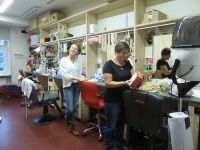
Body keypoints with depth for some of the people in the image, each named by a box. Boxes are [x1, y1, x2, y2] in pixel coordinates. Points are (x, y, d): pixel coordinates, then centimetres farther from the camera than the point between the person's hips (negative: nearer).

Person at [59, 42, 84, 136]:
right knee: (70, 108, -6)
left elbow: (79, 73, 10)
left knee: (74, 107, 11)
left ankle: (70, 125, 32)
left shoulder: (78, 61, 7)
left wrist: (82, 79, -9)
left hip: (77, 86, 4)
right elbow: (63, 74, -13)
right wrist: (75, 78, -19)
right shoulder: (64, 60, -4)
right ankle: (72, 126, 21)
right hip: (68, 86, -4)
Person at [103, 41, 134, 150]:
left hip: (125, 99, 7)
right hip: (112, 101, -7)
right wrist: (124, 83, -27)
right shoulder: (109, 65, -15)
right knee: (111, 126, 8)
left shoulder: (127, 63, 6)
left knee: (121, 124, 21)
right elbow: (108, 83, -21)